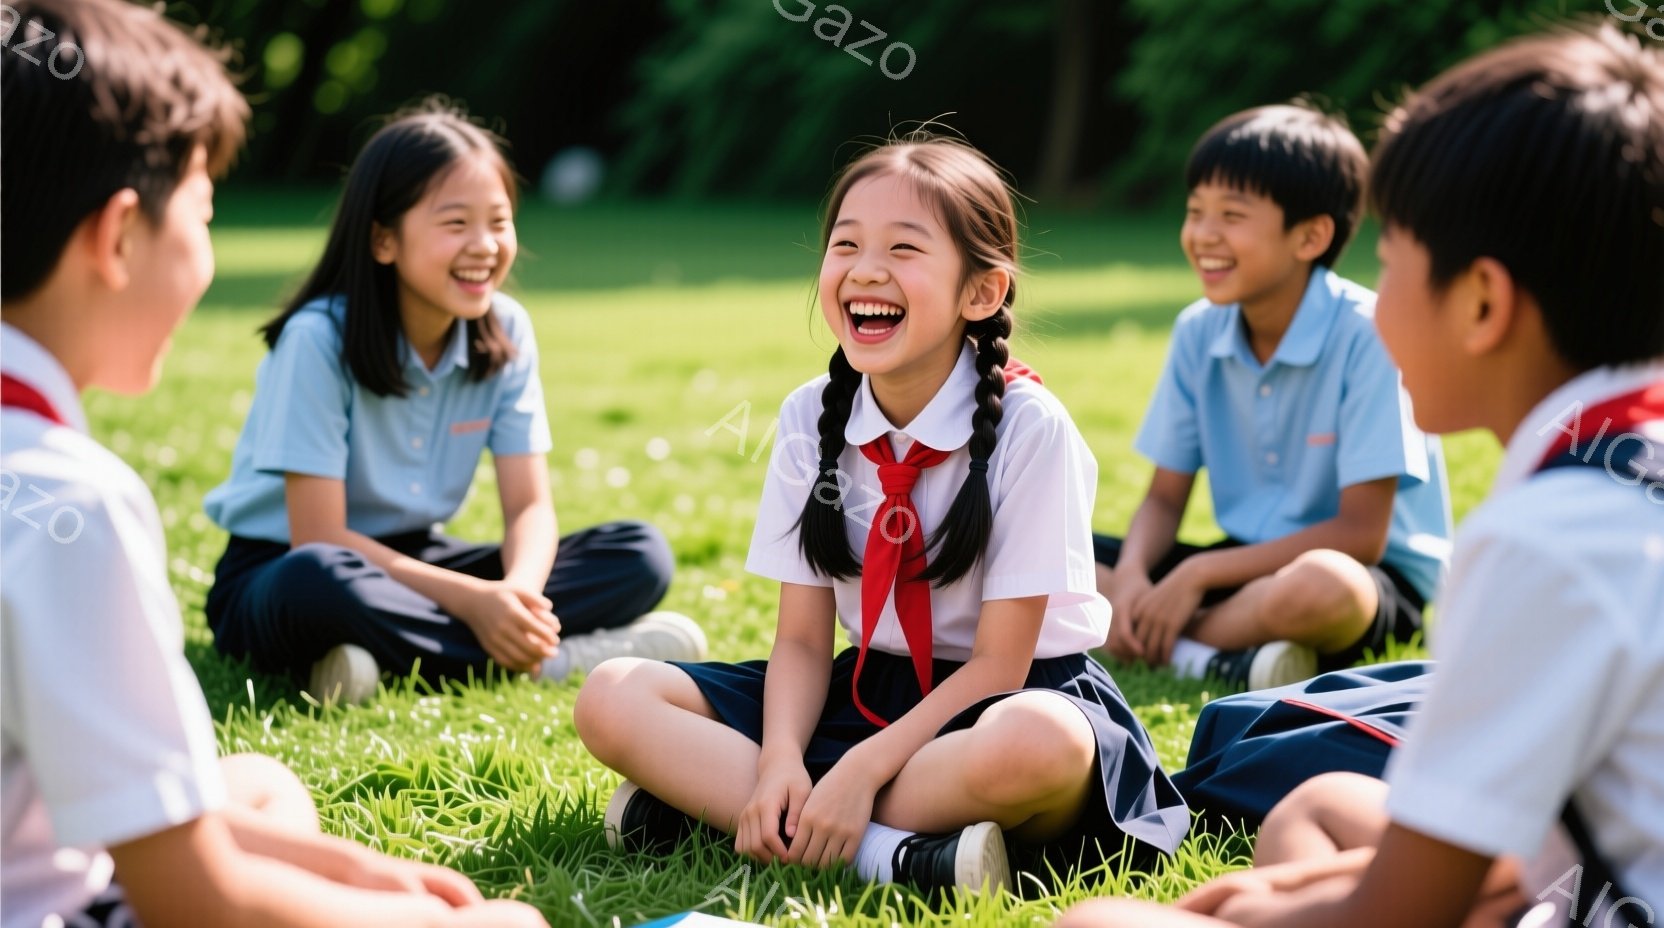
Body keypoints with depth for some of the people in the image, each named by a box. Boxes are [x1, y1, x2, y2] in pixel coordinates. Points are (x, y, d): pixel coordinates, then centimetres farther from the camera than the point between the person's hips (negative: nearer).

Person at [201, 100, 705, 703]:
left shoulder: (506, 332, -5)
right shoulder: (319, 338, -20)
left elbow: (530, 508, -5)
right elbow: (320, 539, -22)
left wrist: (518, 592, -28)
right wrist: (472, 601, -29)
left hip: (412, 563, 5)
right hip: (274, 571, -5)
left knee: (642, 556, -10)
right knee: (320, 581, -42)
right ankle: (563, 656, -27)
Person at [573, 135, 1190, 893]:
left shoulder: (1028, 428, -15)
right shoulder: (811, 419, -2)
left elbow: (997, 663, -16)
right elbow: (802, 638, -2)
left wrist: (860, 773, -26)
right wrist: (780, 762, -22)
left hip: (1013, 693, -5)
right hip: (867, 689, 5)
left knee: (1037, 746, -42)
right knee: (611, 701, -14)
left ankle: (708, 796, -28)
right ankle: (886, 853, -27)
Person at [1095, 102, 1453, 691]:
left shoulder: (1367, 334, -17)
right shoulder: (1198, 333, 2)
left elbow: (1360, 534, -18)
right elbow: (1165, 499, 6)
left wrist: (1199, 574, -19)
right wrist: (1131, 575, -17)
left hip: (1371, 574, -6)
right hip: (1247, 563, 7)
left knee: (1320, 583, -43)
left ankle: (1157, 644, -19)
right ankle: (1225, 660, -25)